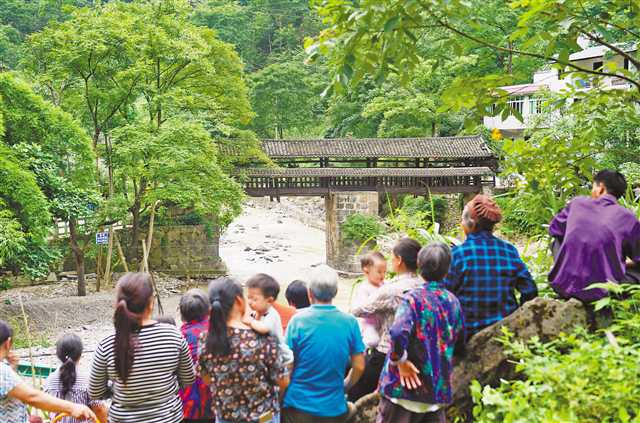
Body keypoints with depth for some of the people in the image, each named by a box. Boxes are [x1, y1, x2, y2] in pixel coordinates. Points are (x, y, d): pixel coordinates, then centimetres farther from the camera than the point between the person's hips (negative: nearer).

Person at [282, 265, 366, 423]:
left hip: (298, 405, -1)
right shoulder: (350, 322, -7)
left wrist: (279, 399, 9)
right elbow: (359, 367, -2)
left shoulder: (298, 320, -13)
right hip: (333, 407, 2)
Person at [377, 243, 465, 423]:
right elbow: (460, 342, 15)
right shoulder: (453, 301, 4)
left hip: (406, 385, -5)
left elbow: (398, 332, -31)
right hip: (439, 387, 5)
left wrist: (400, 360, -16)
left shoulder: (413, 298, -13)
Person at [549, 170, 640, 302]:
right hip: (602, 293, -2)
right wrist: (622, 263, 28)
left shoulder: (577, 203, 3)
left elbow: (553, 230, 19)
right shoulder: (627, 217, -2)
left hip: (563, 286, 2)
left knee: (558, 239, 26)